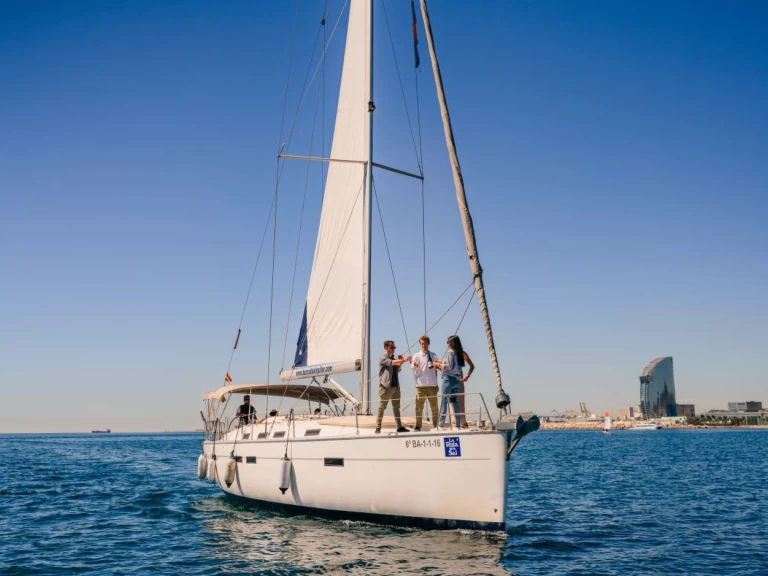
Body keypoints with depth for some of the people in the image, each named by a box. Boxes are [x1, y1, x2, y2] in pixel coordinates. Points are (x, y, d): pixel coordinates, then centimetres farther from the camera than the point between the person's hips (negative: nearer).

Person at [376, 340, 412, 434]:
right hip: (386, 386, -7)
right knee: (382, 407, -3)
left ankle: (400, 427, 9)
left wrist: (400, 362, 4)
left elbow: (398, 370, 21)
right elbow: (392, 363, -24)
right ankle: (378, 428, -1)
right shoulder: (383, 358, -6)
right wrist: (403, 360, -34)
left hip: (395, 386, 8)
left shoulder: (393, 358, 17)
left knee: (396, 407, 7)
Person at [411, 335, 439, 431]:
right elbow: (412, 367, -10)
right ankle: (418, 426, 1)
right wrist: (414, 366, -33)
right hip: (421, 385, -3)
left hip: (432, 385, 3)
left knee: (434, 407, 6)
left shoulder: (433, 355, 12)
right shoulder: (417, 355, 3)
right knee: (419, 407, -3)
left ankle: (436, 425, 14)